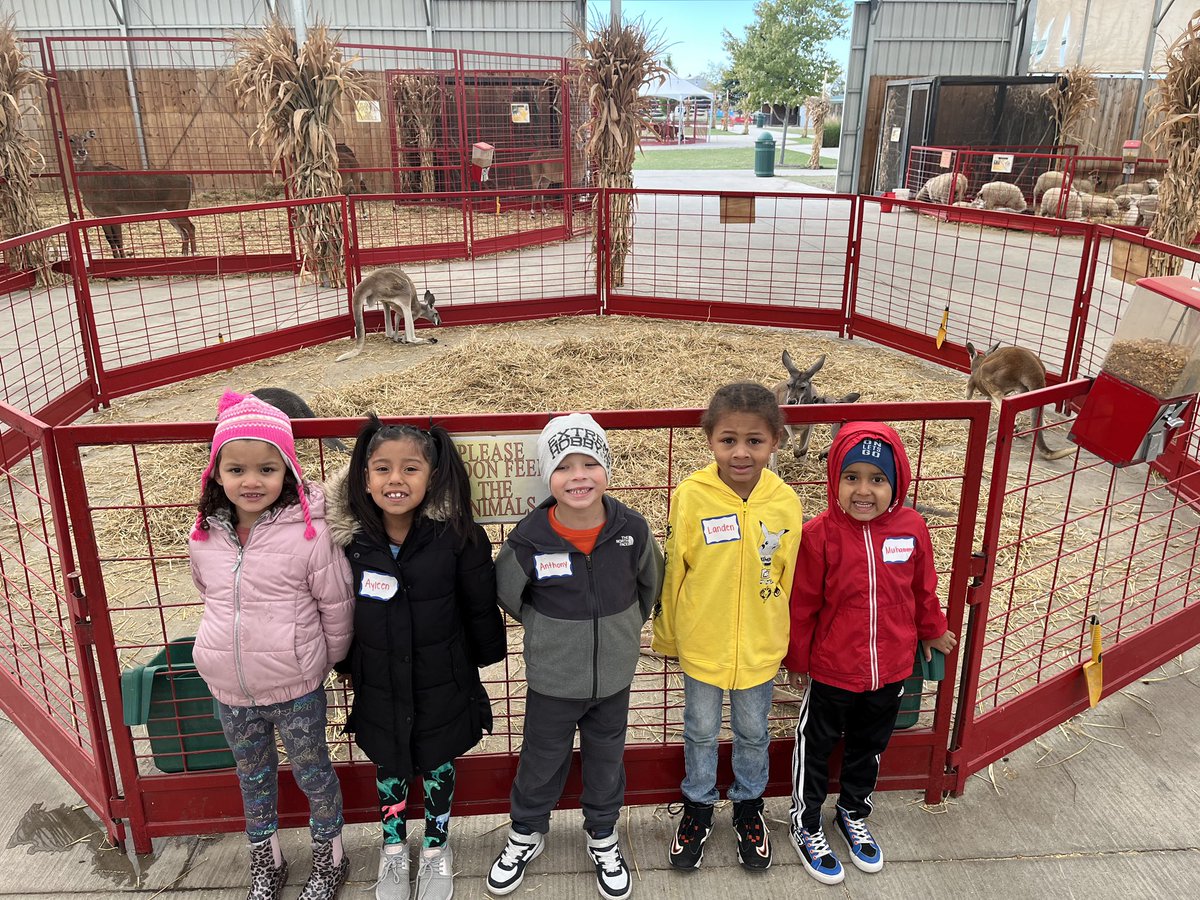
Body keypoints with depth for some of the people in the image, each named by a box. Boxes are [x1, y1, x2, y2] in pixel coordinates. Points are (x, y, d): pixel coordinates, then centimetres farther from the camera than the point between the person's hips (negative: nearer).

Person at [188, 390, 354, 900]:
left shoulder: (307, 533, -22)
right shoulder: (205, 538, -8)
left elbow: (337, 605, -11)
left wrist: (326, 660, 1)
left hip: (296, 689, -4)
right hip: (228, 689, 4)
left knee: (311, 772, 16)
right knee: (253, 776, 24)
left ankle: (329, 856, 40)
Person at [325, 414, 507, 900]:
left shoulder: (458, 537, -23)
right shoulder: (346, 538, -16)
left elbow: (481, 609, -9)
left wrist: (484, 656, 2)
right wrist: (347, 664, 8)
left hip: (442, 688, -1)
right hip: (380, 691, 2)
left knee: (438, 767, 21)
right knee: (389, 768, 23)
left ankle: (436, 846, 47)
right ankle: (393, 847, 49)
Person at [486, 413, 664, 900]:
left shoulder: (632, 530, -17)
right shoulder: (528, 540, -22)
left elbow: (650, 584, 4)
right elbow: (509, 595, -2)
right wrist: (550, 632, 2)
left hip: (614, 677, 1)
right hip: (552, 680, -1)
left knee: (606, 761, 22)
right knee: (541, 762, 20)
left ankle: (602, 838, 47)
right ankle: (526, 834, 47)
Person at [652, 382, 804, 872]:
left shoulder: (786, 504, -14)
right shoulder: (690, 496, -18)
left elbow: (787, 579, 0)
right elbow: (673, 572, -6)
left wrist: (781, 638, 10)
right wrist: (667, 635, 4)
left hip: (760, 648, 1)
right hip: (700, 645, -1)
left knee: (752, 732, 22)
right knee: (701, 731, 20)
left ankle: (749, 804, 48)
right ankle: (698, 805, 45)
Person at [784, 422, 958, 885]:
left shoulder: (911, 528, -11)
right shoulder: (820, 534, -20)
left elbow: (923, 589, 6)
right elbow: (802, 604, -11)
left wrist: (932, 631, 19)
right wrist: (797, 659, -2)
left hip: (890, 670, 4)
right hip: (830, 672, -3)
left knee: (869, 748, 24)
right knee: (816, 747, 16)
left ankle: (853, 814, 49)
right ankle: (806, 825, 38)